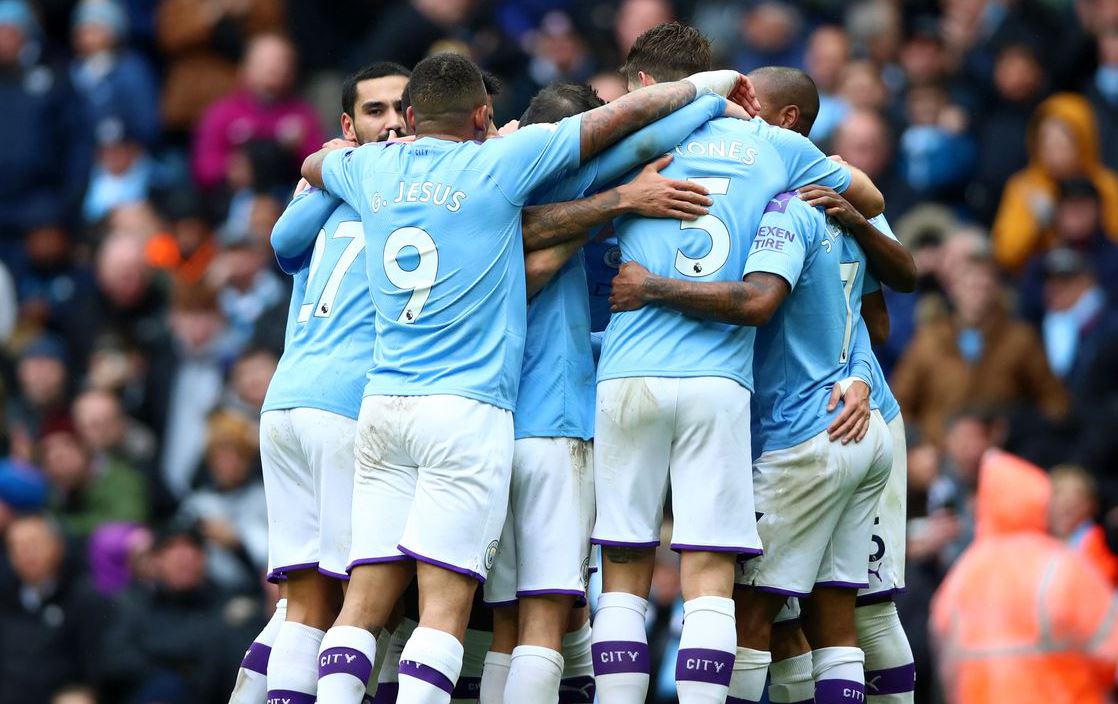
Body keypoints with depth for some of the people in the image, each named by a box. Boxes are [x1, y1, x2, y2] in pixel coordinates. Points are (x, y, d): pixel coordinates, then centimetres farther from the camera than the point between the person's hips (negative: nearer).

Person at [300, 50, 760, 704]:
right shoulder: (497, 162, 0)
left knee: (367, 596, 1)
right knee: (445, 602, -9)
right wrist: (707, 84, 16)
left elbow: (315, 161, 38)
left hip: (383, 402, 5)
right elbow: (627, 113, 3)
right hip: (467, 406, -5)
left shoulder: (373, 167, 13)